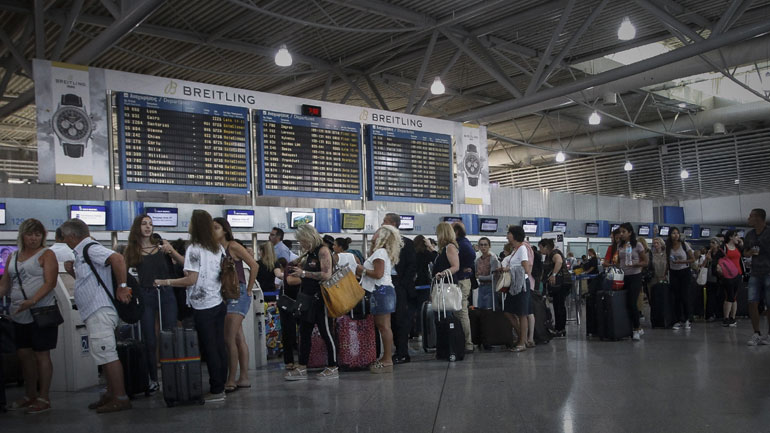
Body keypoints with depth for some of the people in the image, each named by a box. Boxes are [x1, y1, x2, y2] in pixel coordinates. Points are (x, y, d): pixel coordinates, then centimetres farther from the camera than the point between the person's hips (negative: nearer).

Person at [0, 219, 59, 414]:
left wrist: (32, 301, -26)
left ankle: (44, 399, 6)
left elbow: (50, 283, -13)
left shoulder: (46, 255, -2)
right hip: (19, 315, 6)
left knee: (41, 354, -1)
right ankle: (30, 396, 23)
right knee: (23, 354, 10)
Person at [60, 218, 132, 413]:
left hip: (100, 312, -11)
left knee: (107, 355, -10)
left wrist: (122, 286, -26)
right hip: (94, 313, 11)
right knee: (103, 355, 14)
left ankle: (120, 398, -8)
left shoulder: (91, 249, -13)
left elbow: (118, 259, -28)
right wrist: (73, 269, 15)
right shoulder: (82, 252, 20)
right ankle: (111, 394, 21)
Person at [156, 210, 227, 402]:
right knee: (220, 346, 10)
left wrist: (165, 282, -7)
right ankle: (221, 385, 17)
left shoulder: (194, 249, -12)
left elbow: (191, 279, -15)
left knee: (209, 348, -1)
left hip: (203, 307, -7)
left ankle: (216, 390, 3)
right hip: (219, 303, 7)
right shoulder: (219, 248, 9)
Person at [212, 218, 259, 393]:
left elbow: (254, 266, -11)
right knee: (239, 339, 10)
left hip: (238, 294, -7)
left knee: (229, 339, -10)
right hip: (224, 296, 7)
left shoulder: (233, 246, -8)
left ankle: (231, 381, -5)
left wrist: (249, 290, -8)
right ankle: (244, 378, 15)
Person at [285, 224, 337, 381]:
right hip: (307, 298, 9)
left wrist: (303, 273, -20)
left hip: (320, 299, -9)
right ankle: (302, 368, 15)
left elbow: (326, 275, -21)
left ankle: (332, 368, 8)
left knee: (326, 333, -1)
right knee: (304, 333, 9)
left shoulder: (323, 250, -11)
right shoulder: (308, 253, 15)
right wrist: (294, 270, 7)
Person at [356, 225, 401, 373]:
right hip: (381, 290, 11)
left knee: (383, 326, -9)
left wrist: (363, 270, -9)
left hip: (381, 290, -11)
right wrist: (363, 269, 13)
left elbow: (378, 274, -22)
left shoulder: (380, 252, -13)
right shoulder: (382, 252, 20)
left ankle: (387, 361, -7)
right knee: (381, 325, 13)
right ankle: (386, 357, 18)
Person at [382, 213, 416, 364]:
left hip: (399, 285, -5)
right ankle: (398, 350, 16)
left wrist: (402, 284, -12)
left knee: (401, 319, -4)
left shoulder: (407, 243, -1)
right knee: (391, 319, 8)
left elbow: (412, 266, -5)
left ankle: (403, 353, 0)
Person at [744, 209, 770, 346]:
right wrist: (750, 252, -1)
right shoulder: (750, 234, 10)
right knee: (752, 303, -3)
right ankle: (756, 334, 5)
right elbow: (745, 252, 19)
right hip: (755, 274, 5)